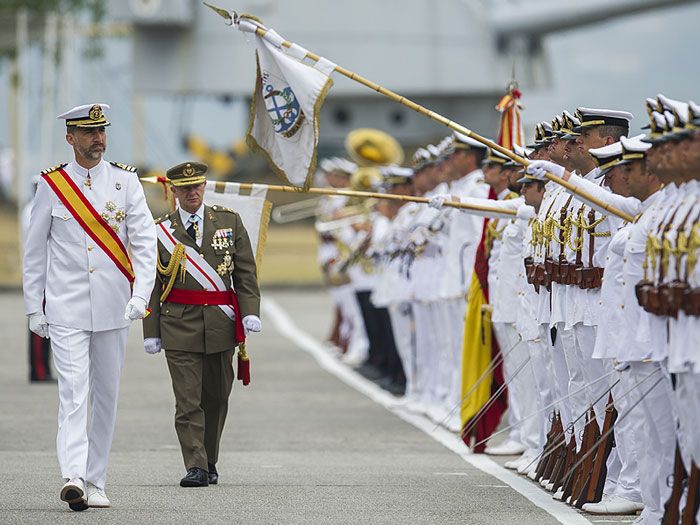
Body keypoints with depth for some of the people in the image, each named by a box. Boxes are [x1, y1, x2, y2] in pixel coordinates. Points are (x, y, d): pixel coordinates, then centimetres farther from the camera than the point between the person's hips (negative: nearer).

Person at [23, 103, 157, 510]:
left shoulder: (126, 180, 3)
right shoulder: (52, 185, 2)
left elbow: (145, 241, -2)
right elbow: (35, 250, 8)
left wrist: (141, 294, -15)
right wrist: (34, 308, 5)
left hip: (113, 308, 2)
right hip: (66, 309, -2)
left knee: (107, 396, 7)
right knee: (73, 393, -14)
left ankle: (95, 482, 16)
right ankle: (73, 478, -25)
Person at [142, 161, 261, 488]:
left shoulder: (229, 222, 8)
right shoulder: (160, 230, 4)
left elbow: (246, 272, 7)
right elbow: (151, 284, 5)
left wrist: (250, 312, -6)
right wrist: (151, 332, 0)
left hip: (220, 324, 2)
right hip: (179, 324, -2)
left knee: (216, 397, 10)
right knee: (188, 400, -8)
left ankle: (209, 462, 25)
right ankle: (195, 468, -10)